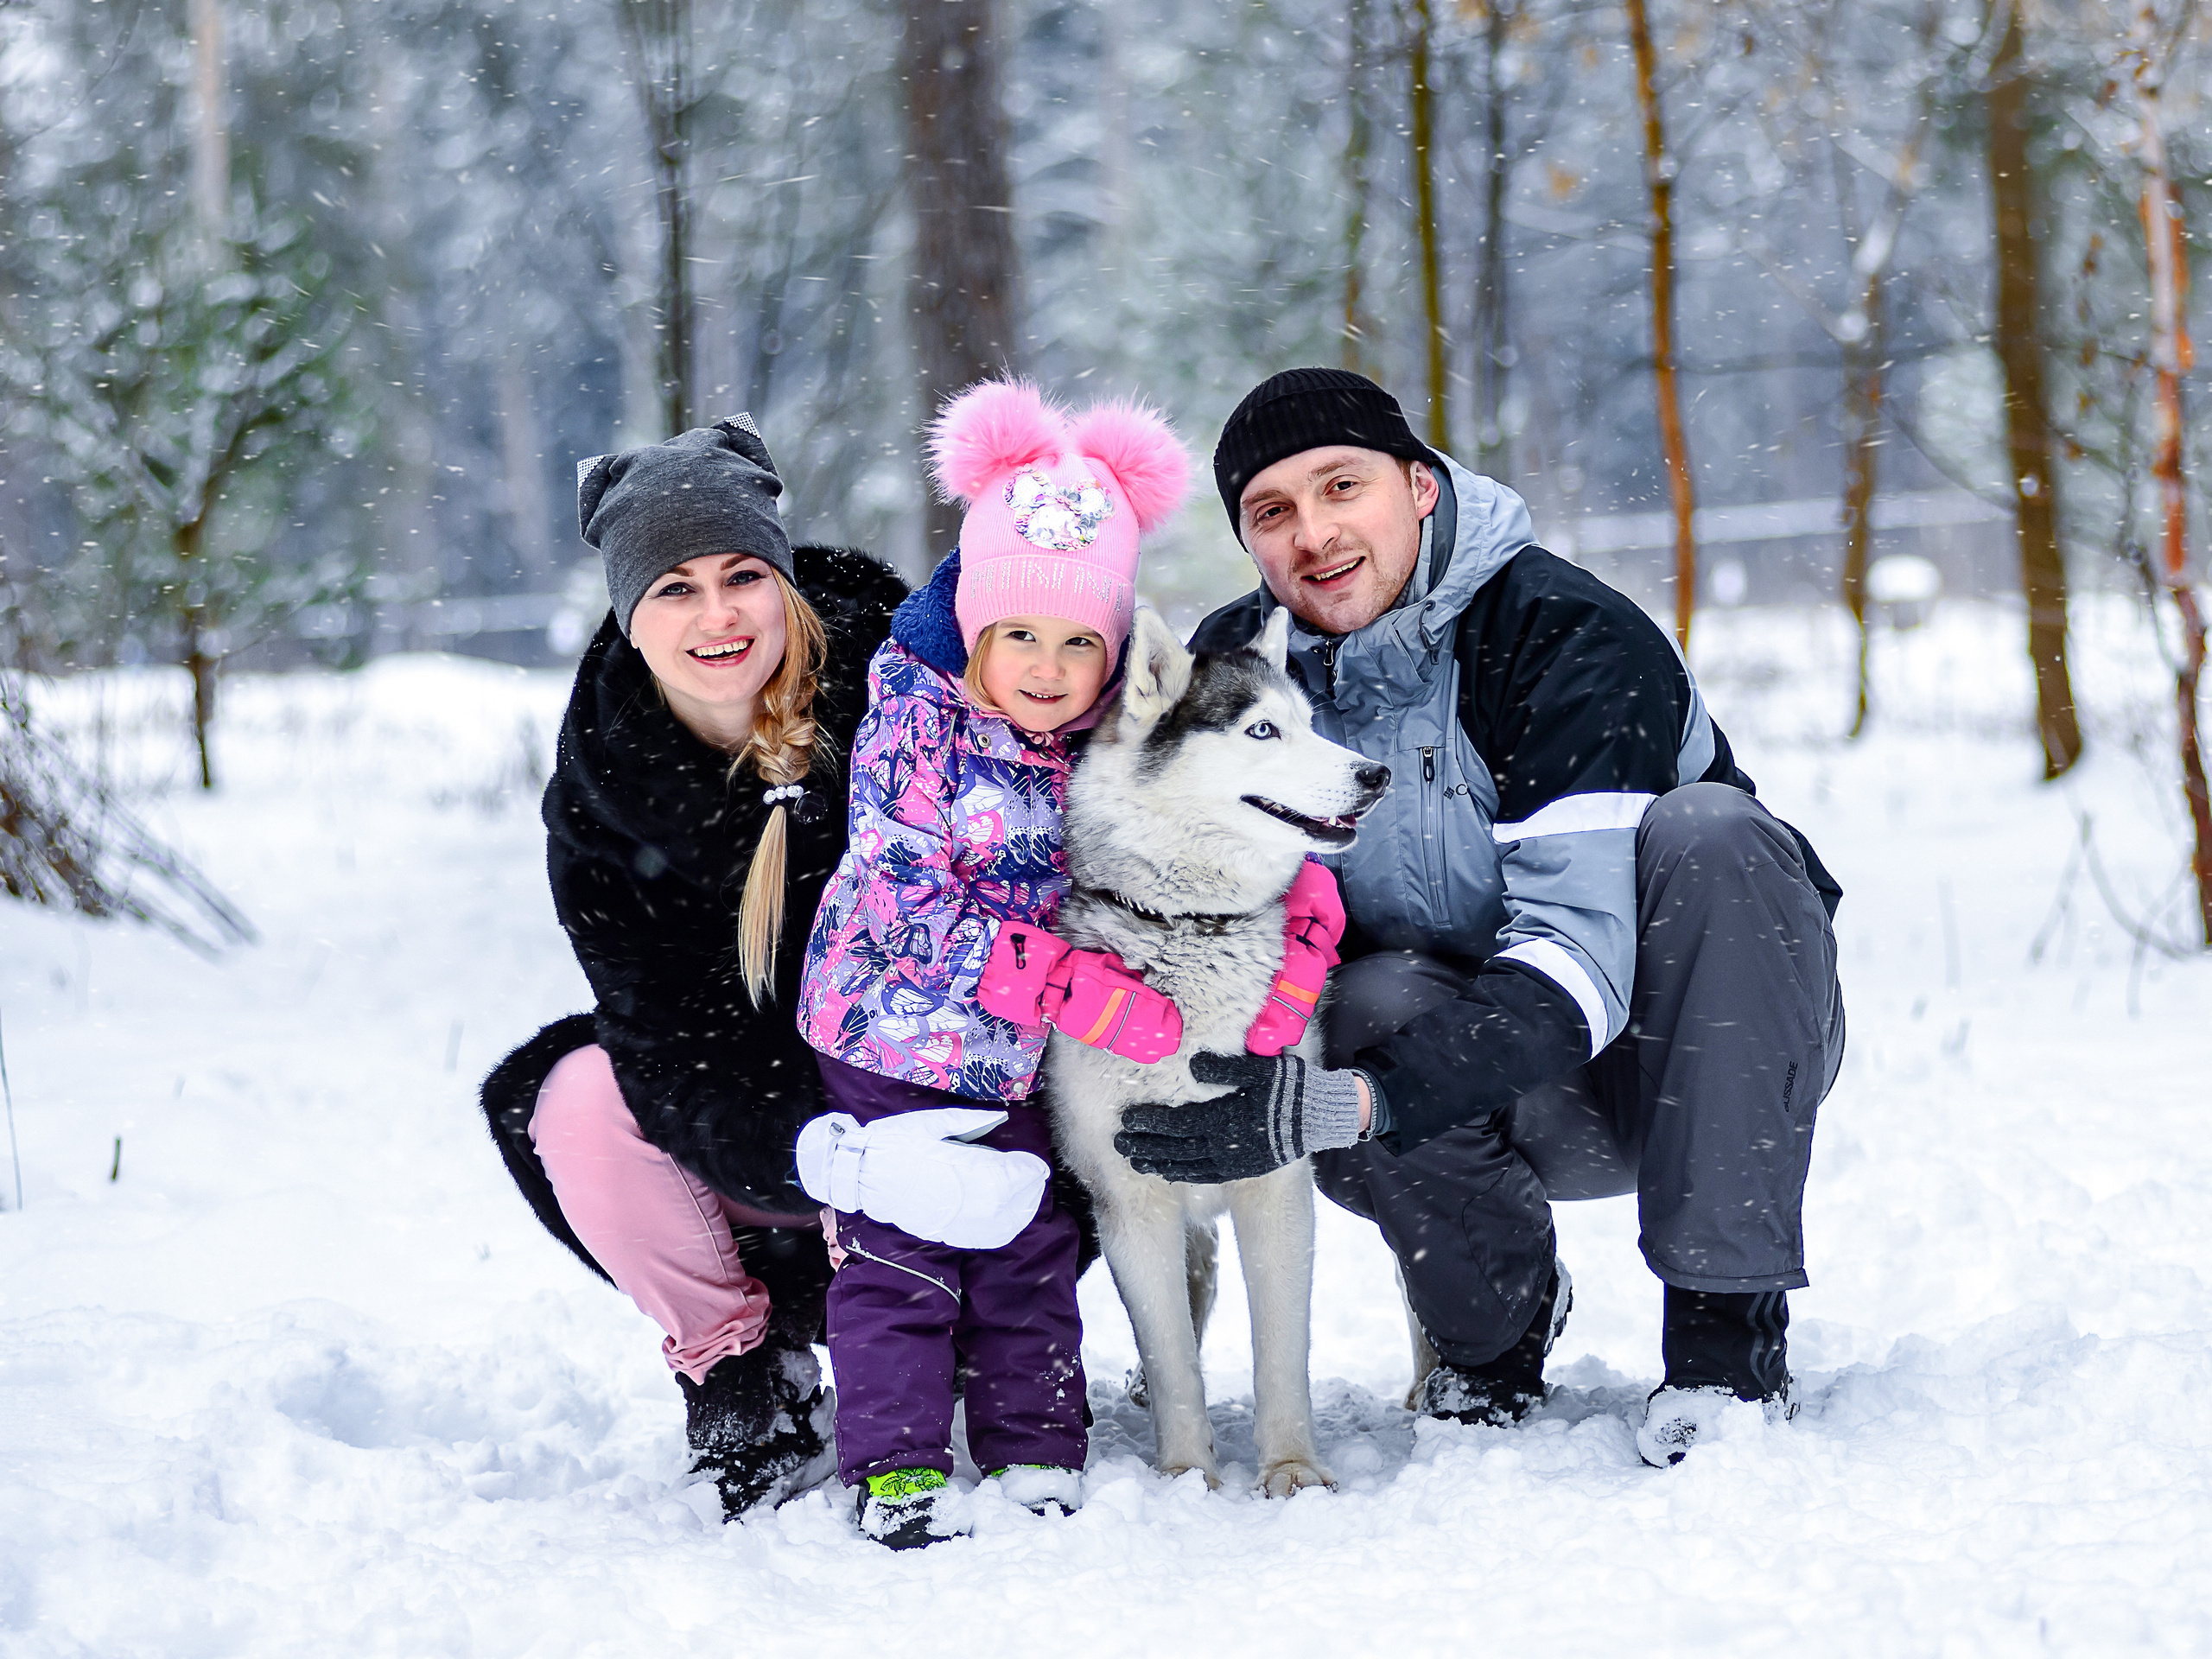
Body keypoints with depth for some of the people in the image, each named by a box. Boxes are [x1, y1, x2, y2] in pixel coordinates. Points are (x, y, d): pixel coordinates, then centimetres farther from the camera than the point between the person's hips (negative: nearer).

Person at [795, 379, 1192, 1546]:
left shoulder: (1120, 731, -6)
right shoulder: (914, 721, -19)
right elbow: (908, 904, -24)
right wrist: (1074, 987, -29)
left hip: (1023, 1052, 4)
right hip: (899, 1024, -4)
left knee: (1031, 1251, 12)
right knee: (900, 1255, -1)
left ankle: (1036, 1460, 23)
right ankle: (896, 1472, 9)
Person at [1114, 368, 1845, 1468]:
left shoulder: (1571, 637, -24)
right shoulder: (1236, 669, -8)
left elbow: (1577, 967, -34)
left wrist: (1357, 1105, -46)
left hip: (1716, 1057, -2)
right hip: (1529, 1119, 3)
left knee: (1709, 831, -32)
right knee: (1373, 1000, -31)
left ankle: (1728, 1333, -26)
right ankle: (1494, 1326, -1)